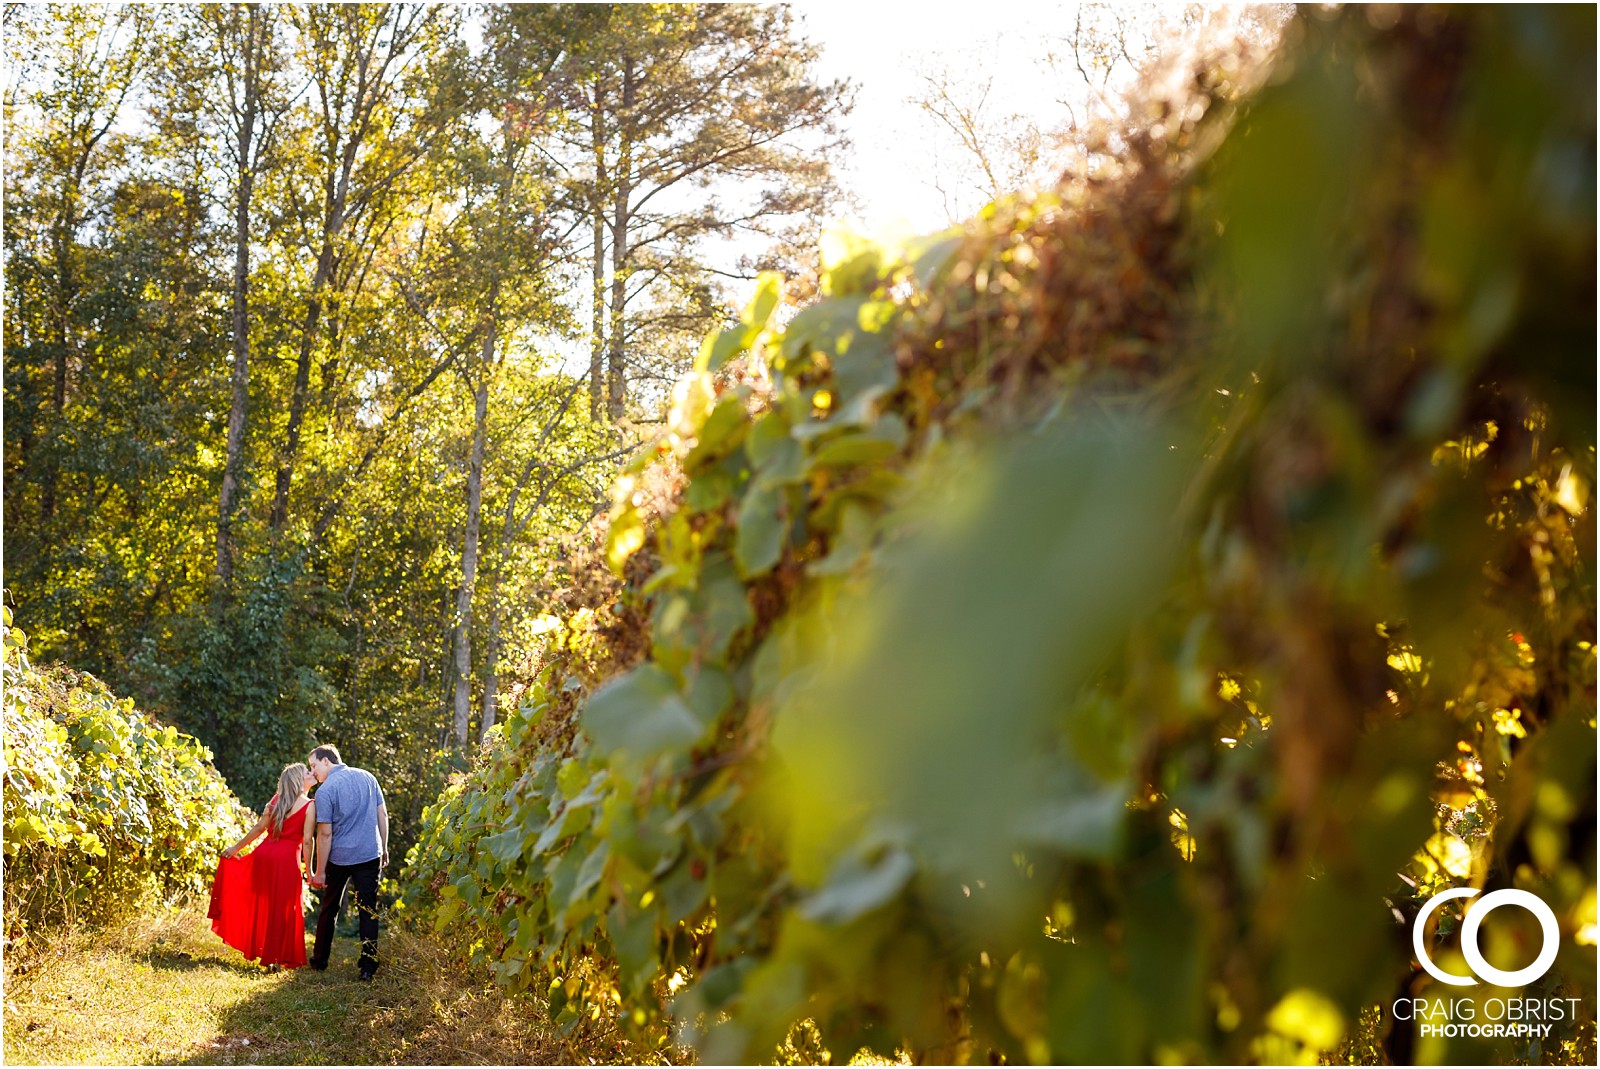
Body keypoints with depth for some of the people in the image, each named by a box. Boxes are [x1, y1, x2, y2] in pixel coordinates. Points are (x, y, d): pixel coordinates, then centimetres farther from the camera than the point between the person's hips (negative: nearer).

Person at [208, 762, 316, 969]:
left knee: (262, 905, 18)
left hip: (264, 853, 5)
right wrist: (308, 870, -2)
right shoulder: (309, 805, -4)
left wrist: (236, 847, 18)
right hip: (287, 859, -5)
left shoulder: (276, 799, 10)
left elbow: (259, 828, 9)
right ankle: (280, 956, 8)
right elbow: (307, 841, -8)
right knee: (283, 910, 5)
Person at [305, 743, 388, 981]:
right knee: (368, 911, 4)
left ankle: (320, 959, 27)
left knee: (329, 908, 16)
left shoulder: (325, 790, -11)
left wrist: (320, 872, -6)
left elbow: (325, 833, -12)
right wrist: (384, 848, 16)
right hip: (370, 854, 3)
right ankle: (368, 966, 0)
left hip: (340, 857, -3)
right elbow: (382, 814, 7)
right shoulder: (367, 777, 4)